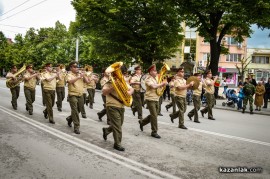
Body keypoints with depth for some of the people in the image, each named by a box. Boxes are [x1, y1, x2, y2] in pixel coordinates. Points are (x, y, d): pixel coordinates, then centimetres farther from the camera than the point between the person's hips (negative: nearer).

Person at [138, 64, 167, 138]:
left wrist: (163, 84, 1)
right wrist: (162, 84, -18)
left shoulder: (156, 78, 15)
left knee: (153, 115, 14)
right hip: (150, 99, -8)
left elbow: (159, 86, 21)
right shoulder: (148, 79, -12)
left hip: (156, 99, 9)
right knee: (154, 116, -8)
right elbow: (154, 86, -28)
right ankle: (154, 132, 2)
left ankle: (142, 122, 35)